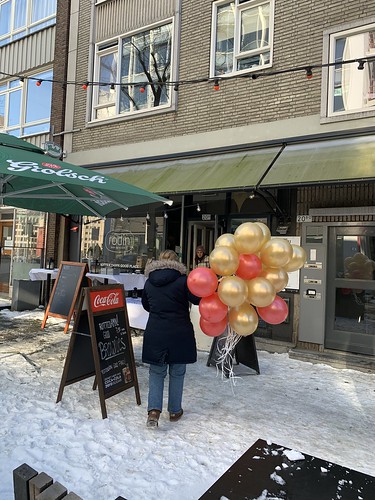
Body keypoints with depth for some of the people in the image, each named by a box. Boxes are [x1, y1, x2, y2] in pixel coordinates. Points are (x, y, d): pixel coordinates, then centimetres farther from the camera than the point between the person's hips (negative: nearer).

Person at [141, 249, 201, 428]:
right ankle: (175, 411, 25)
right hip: (180, 334, -2)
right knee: (177, 373, 13)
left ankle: (154, 410, -2)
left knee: (156, 372, 13)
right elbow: (197, 299, -8)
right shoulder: (182, 280, -12)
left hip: (155, 334, 2)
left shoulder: (149, 282, 2)